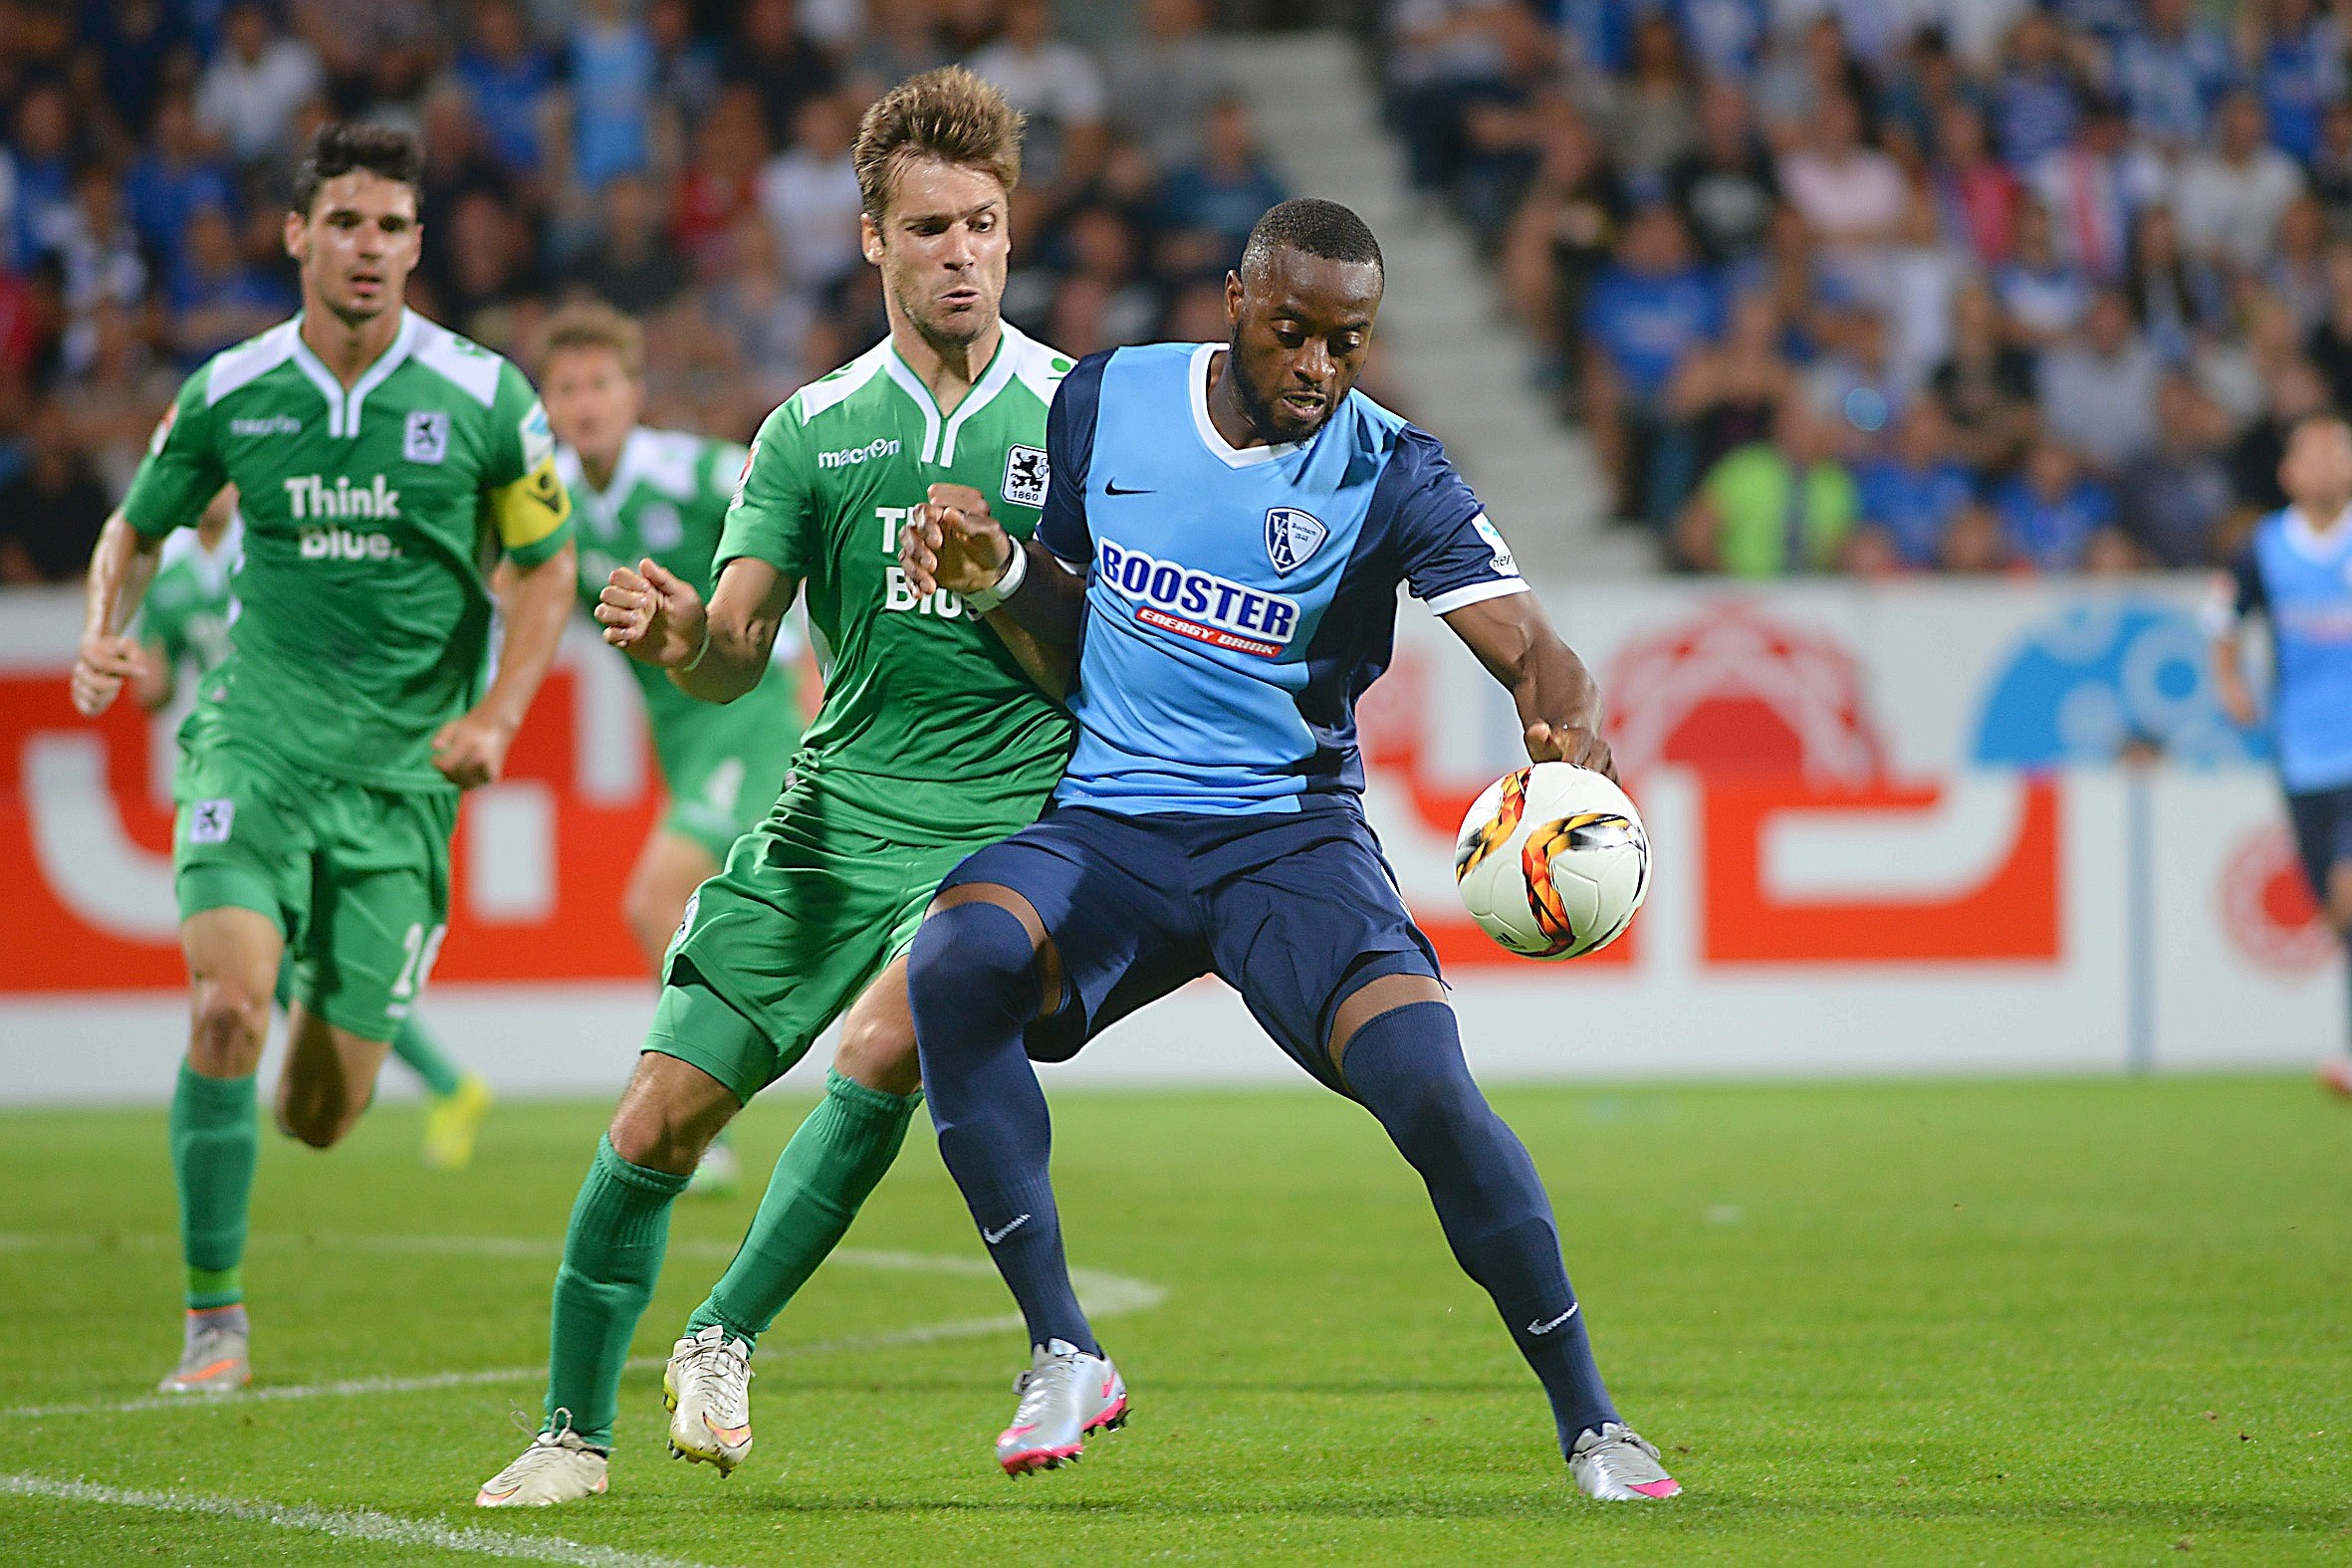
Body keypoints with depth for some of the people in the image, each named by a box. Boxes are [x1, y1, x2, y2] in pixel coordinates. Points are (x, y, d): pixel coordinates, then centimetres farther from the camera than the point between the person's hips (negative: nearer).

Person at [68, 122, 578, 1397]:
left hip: (402, 768, 0)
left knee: (321, 1115, 0)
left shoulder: (483, 399, -3)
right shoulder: (229, 394, 0)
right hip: (256, 740, 0)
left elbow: (546, 568, 7)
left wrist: (495, 716, -8)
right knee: (229, 1003, -24)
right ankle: (214, 1322, -12)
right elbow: (133, 532, 15)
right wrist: (104, 634, -5)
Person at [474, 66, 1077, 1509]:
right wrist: (678, 638, -21)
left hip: (1009, 820, -3)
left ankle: (726, 1340, -12)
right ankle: (576, 1429, 13)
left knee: (883, 1044, -30)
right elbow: (737, 655, 2)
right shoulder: (813, 430, 8)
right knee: (657, 1119, -3)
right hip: (832, 818, 3)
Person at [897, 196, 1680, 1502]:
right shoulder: (1108, 400, 3)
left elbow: (1530, 649, -15)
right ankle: (1063, 1356, -20)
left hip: (1292, 832, -2)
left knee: (1429, 1090, -23)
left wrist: (1569, 737, -37)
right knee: (953, 967, -29)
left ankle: (1591, 1427, -4)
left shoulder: (1390, 473, -5)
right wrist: (994, 572, -7)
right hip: (1107, 822, 2)